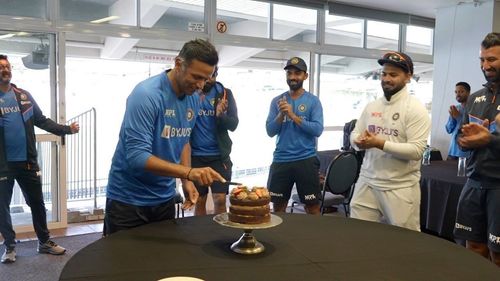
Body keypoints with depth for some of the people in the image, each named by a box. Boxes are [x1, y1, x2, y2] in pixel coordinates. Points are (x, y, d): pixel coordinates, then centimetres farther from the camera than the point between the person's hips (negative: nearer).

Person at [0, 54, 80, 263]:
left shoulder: (24, 95, 6)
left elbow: (42, 121, 7)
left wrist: (67, 129, -1)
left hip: (27, 161, 2)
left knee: (37, 202, 10)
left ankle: (44, 242, 24)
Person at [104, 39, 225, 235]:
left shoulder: (193, 99, -1)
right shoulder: (146, 94, -23)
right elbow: (137, 157, -29)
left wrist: (187, 180, -1)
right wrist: (189, 172, -36)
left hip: (165, 198, 7)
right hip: (128, 199, -7)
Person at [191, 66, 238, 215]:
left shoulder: (225, 93, 3)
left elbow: (233, 124, -2)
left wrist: (221, 115, -22)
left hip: (219, 155, 0)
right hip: (195, 156, 0)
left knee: (220, 200, -2)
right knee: (199, 201, 7)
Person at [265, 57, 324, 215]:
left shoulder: (313, 100, 0)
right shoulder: (277, 100, 7)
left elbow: (317, 130, -12)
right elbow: (270, 131, 0)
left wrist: (293, 115, -17)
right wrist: (281, 114, -16)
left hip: (306, 160, -2)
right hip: (280, 160, 3)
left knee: (312, 206, 5)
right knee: (278, 206, 12)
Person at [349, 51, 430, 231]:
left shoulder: (415, 109, -9)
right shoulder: (371, 106, 9)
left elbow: (416, 151, -18)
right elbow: (354, 134, 12)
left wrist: (380, 143, -23)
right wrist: (359, 141, -12)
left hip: (401, 187, -5)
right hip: (367, 182, 5)